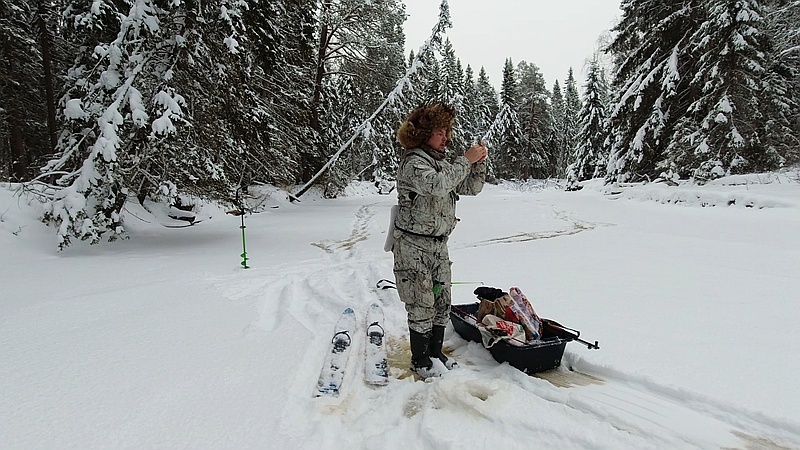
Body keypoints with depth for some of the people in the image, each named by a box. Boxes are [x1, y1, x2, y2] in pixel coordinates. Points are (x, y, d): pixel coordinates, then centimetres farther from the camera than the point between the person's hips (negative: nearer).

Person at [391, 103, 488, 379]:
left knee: (442, 302, 14)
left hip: (438, 244, 8)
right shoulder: (413, 161, -14)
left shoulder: (442, 163, 12)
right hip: (414, 246, -8)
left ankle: (435, 353, 31)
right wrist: (466, 160, -22)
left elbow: (471, 188, 13)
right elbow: (439, 185, -31)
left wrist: (479, 161, -3)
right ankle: (419, 360, 18)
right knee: (422, 305, 1)